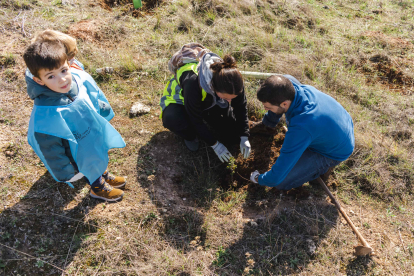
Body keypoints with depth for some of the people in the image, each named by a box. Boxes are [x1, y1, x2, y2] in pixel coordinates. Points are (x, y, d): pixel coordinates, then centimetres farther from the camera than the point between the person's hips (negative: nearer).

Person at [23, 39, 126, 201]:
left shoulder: (80, 78, -23)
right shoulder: (44, 115, -38)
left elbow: (97, 99, -1)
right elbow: (50, 147, -25)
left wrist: (104, 110, 14)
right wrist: (65, 172, -15)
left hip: (98, 136, 5)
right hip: (81, 155, -5)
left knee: (101, 161, 34)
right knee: (93, 173, 24)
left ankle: (104, 175, 66)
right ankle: (98, 189, 57)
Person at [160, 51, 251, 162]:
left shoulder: (232, 79, -30)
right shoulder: (193, 83, -44)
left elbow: (241, 108, -12)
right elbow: (196, 120, -31)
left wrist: (244, 137, -15)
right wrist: (214, 144, -25)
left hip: (209, 103, 4)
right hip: (181, 100, -4)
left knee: (232, 136, -6)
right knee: (172, 119, -40)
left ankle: (207, 116, 19)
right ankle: (190, 136, -4)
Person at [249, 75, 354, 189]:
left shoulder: (300, 128, -44)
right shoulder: (291, 84, -25)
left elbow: (276, 177, -37)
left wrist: (259, 179, -13)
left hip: (336, 153, -7)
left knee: (281, 183, -11)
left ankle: (324, 165, 6)